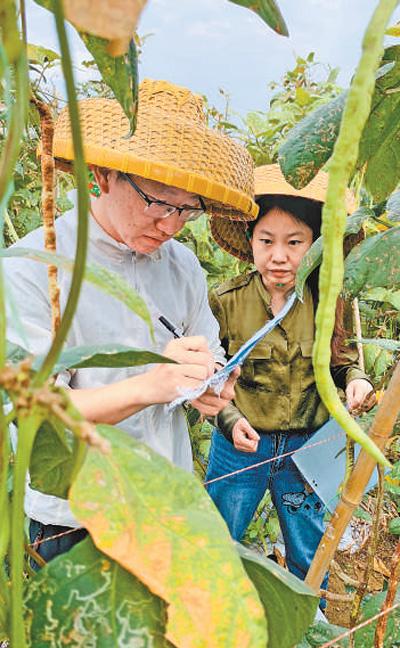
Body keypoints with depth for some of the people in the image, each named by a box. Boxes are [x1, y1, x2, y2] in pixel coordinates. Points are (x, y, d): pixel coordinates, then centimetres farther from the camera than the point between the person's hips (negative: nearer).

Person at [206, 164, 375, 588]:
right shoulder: (226, 301, -14)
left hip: (308, 449, 1)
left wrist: (355, 379, -15)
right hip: (241, 444, -1)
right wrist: (230, 419, -19)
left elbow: (340, 361, 6)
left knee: (308, 562, 23)